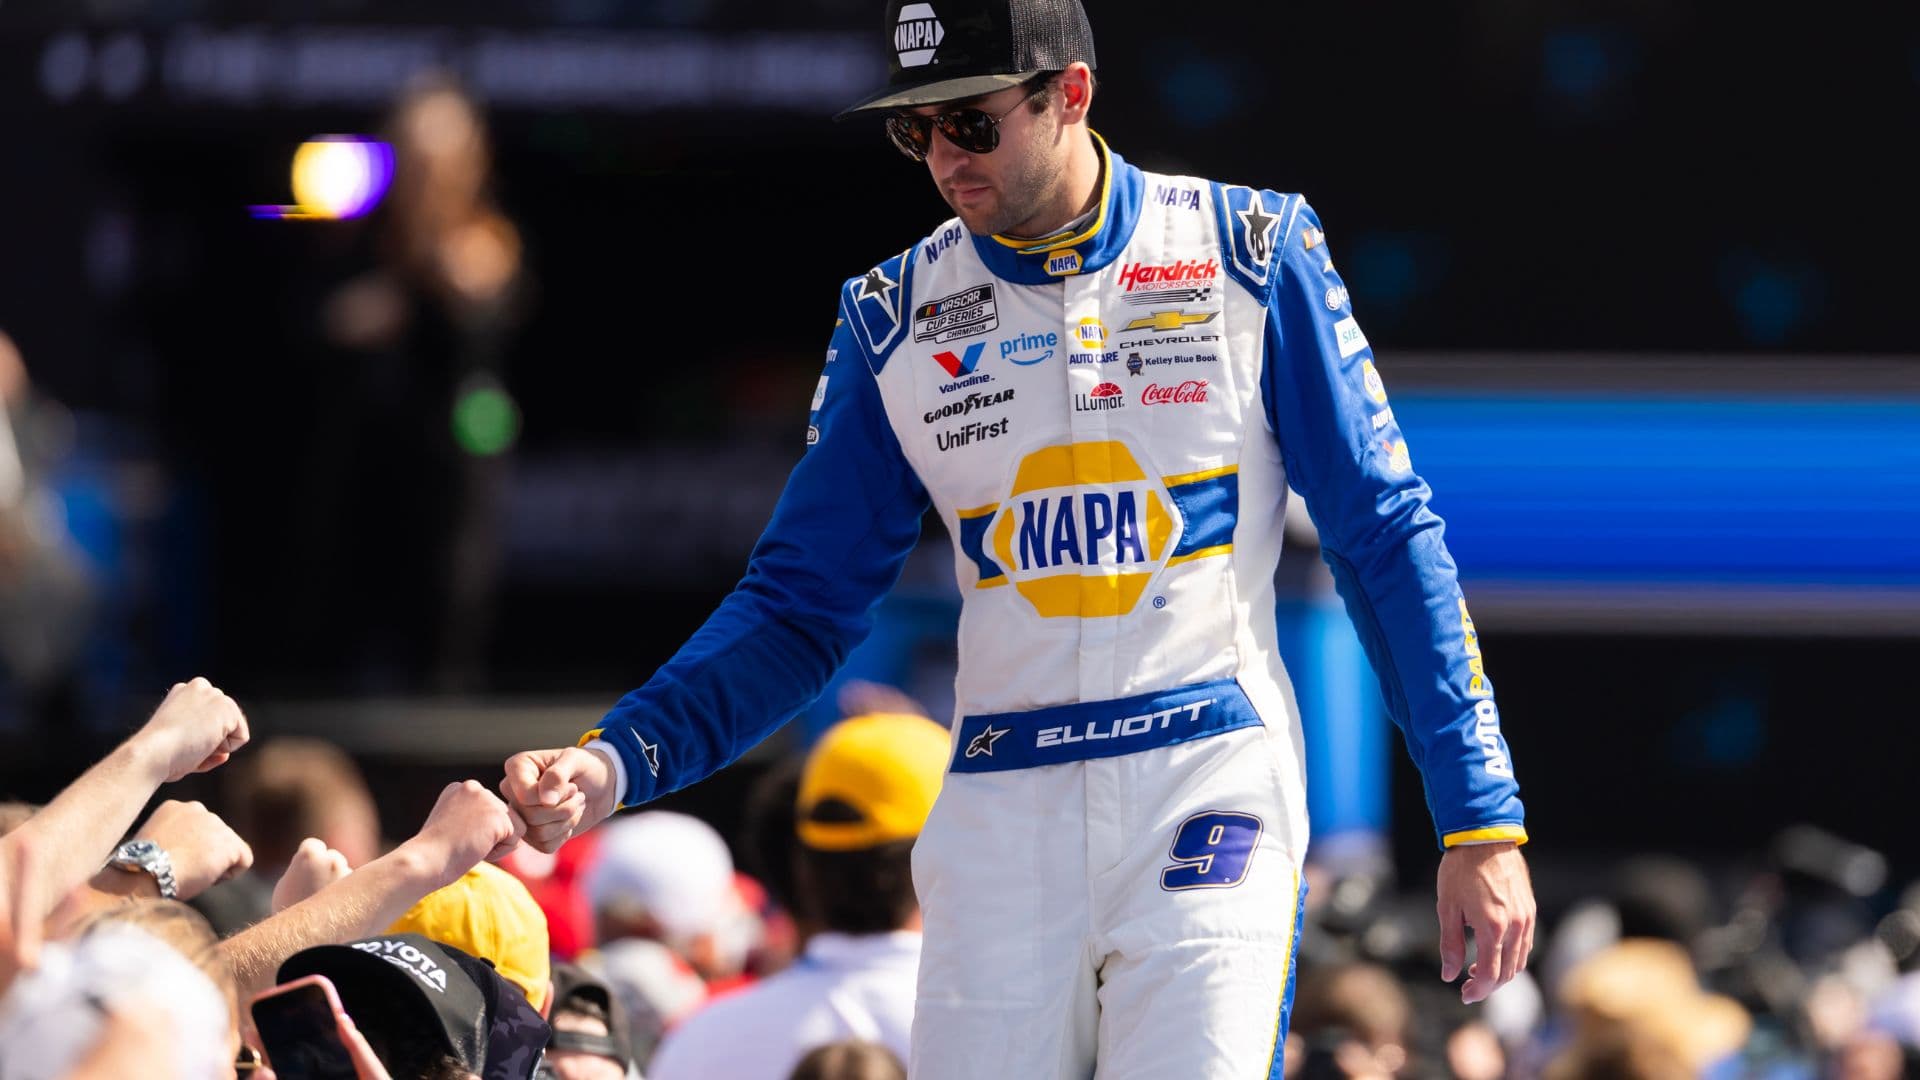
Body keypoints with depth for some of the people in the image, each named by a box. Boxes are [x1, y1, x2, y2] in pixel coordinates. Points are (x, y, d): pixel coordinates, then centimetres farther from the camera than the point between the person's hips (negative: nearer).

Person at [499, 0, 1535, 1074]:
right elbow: (800, 609, 10)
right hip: (1004, 815, 3)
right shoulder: (897, 318, 8)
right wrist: (617, 762, -7)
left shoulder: (1251, 254, 1)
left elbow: (1387, 536, 2)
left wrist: (1483, 822, -3)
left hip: (1209, 798, -3)